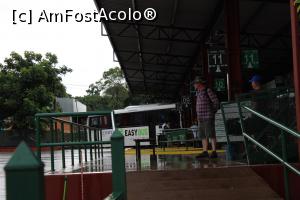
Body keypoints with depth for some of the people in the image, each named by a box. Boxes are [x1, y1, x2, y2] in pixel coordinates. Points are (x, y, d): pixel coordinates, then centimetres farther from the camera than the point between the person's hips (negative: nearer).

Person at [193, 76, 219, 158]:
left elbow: (216, 101, -9)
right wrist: (198, 116, 16)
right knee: (203, 136, 8)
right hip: (201, 118, 9)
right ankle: (205, 152, 12)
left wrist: (213, 112, -2)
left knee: (211, 135, -9)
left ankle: (214, 152, -8)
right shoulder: (199, 92, 17)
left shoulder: (208, 91, -8)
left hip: (208, 117, -9)